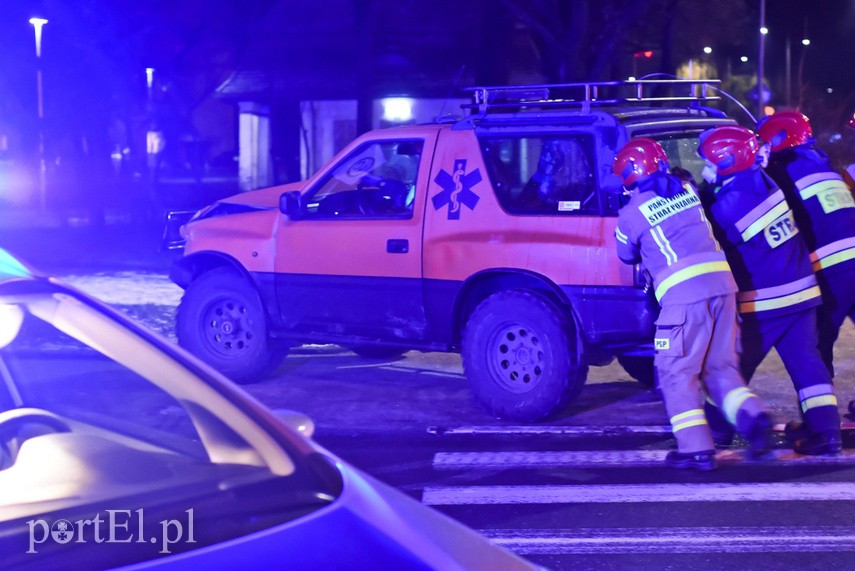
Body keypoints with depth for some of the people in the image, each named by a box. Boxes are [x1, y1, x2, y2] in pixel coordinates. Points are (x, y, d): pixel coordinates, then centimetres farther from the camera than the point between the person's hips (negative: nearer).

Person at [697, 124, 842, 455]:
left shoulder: (727, 207, -19)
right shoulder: (762, 180, 1)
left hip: (762, 303, -6)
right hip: (801, 291, 6)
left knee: (734, 365, 8)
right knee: (805, 361, 7)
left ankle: (716, 428, 19)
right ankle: (825, 430, -1)